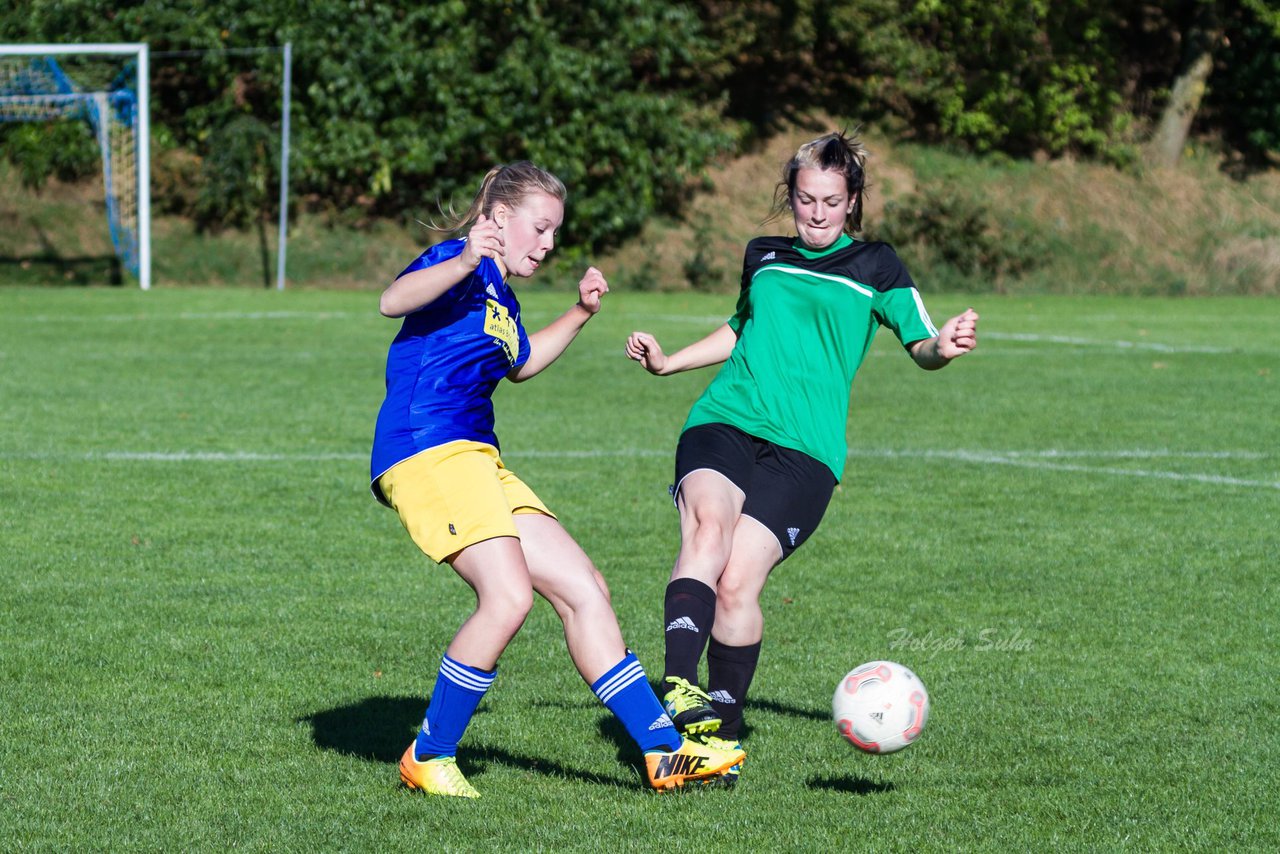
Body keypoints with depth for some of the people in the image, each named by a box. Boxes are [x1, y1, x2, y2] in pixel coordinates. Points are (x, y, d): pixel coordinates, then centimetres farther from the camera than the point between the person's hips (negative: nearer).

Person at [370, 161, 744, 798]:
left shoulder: (502, 299, 22)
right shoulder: (462, 268, -6)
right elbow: (393, 300, -29)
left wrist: (579, 314, 35)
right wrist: (467, 261, -44)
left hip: (476, 459, 10)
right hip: (426, 452, -10)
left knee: (584, 591, 6)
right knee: (508, 595, -25)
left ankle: (664, 752, 9)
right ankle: (428, 758, -11)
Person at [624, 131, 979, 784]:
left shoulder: (874, 266, 11)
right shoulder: (763, 257, 21)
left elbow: (922, 346, 5)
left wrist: (945, 347, -18)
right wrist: (667, 362, 26)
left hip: (804, 449, -2)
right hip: (723, 422, 2)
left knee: (738, 581, -18)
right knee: (707, 527, -29)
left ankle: (723, 727, -2)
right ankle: (679, 687, -43)